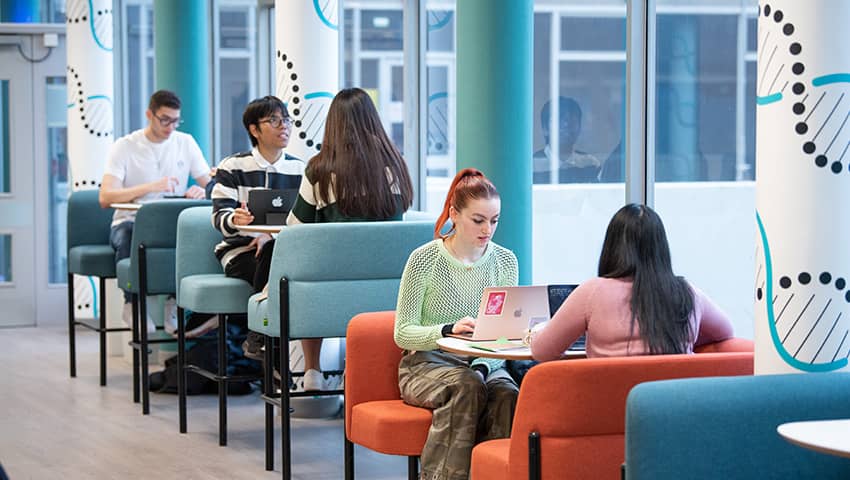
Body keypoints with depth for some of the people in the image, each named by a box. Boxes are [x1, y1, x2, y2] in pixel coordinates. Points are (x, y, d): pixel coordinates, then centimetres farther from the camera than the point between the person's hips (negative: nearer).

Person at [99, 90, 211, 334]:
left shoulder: (186, 143, 8)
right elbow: (105, 198, -15)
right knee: (127, 235, -39)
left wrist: (201, 191, -21)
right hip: (129, 222, -2)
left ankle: (175, 302, -13)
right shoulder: (124, 147, -3)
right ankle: (133, 303, -15)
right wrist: (150, 187, -28)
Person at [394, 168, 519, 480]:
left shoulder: (505, 261, 5)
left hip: (485, 364, 3)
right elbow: (403, 333, -8)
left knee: (506, 395, -31)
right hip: (426, 364, -3)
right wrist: (449, 330, -28)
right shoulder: (425, 260, -7)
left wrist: (484, 363, -16)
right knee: (467, 384, -35)